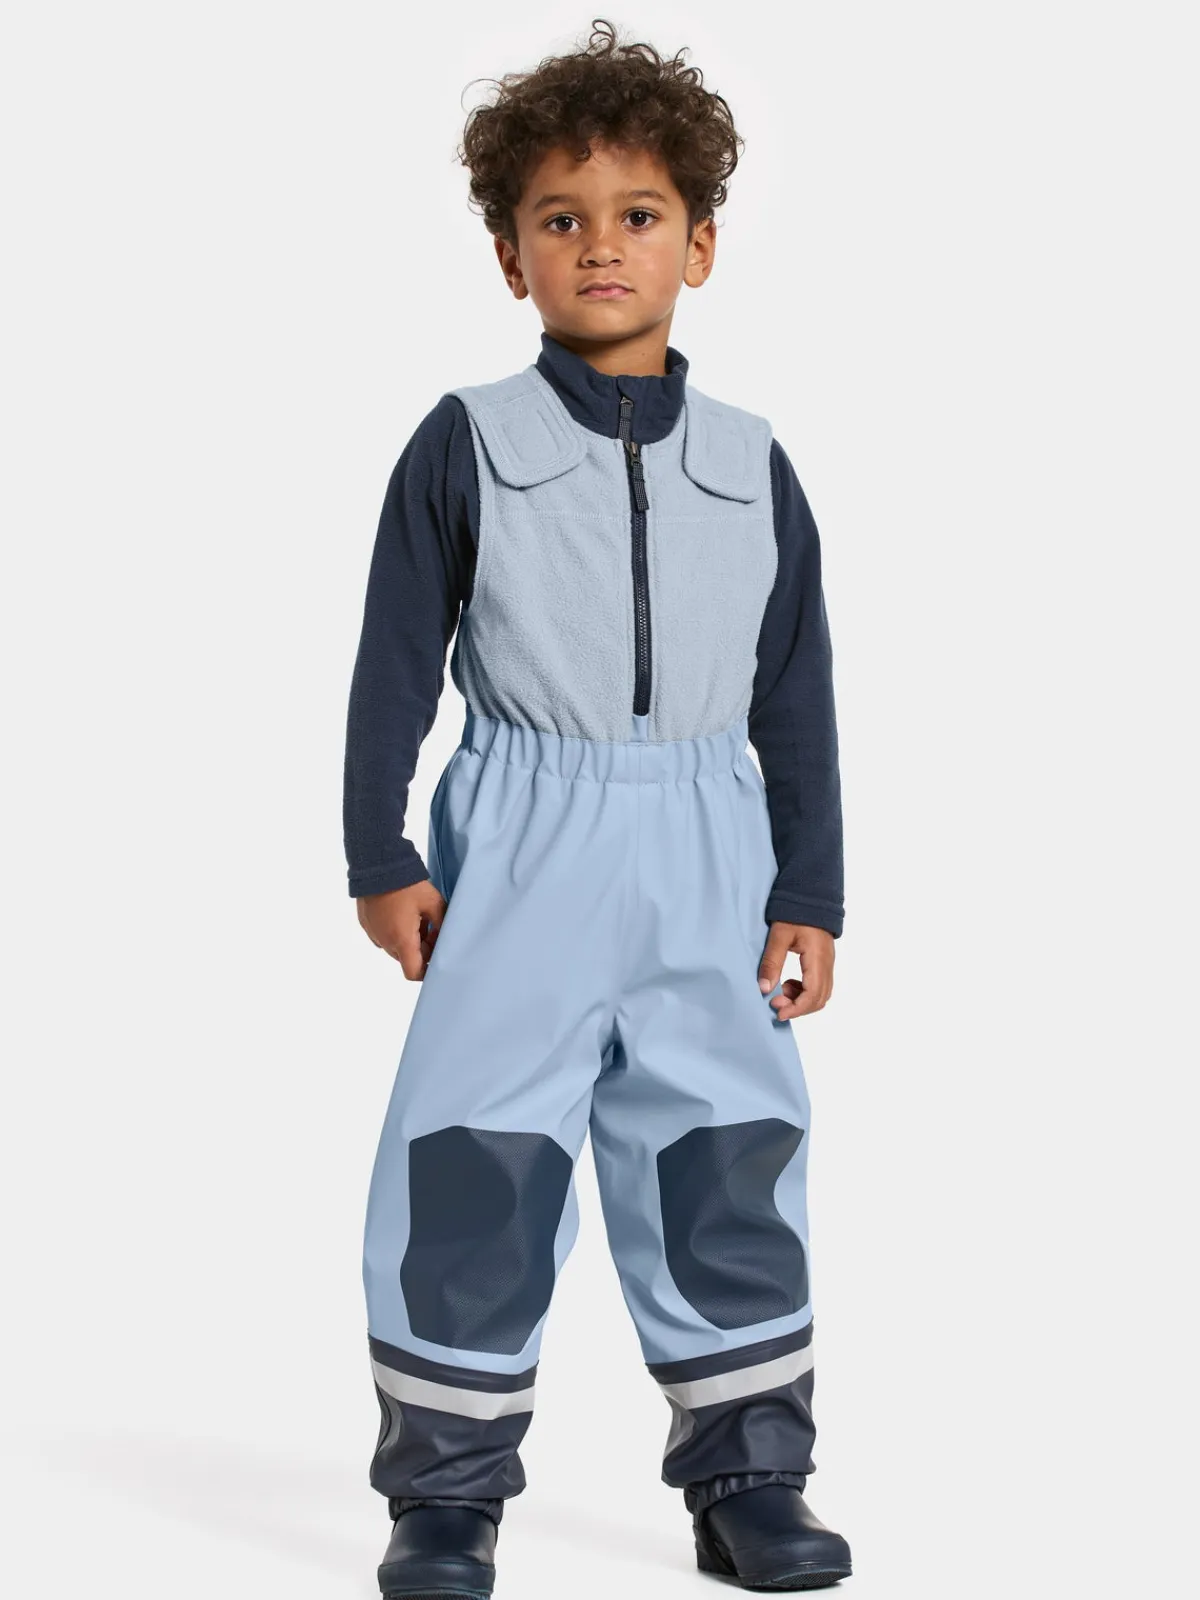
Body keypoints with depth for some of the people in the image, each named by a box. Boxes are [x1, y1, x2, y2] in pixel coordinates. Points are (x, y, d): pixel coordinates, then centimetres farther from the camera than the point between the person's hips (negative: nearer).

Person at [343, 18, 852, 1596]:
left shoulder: (752, 465, 7)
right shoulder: (466, 445, 0)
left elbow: (799, 695, 9)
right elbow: (396, 665, 2)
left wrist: (809, 894, 5)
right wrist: (381, 858, -3)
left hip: (706, 866, 2)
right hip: (520, 853, -2)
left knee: (733, 1161, 6)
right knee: (472, 1164, -4)